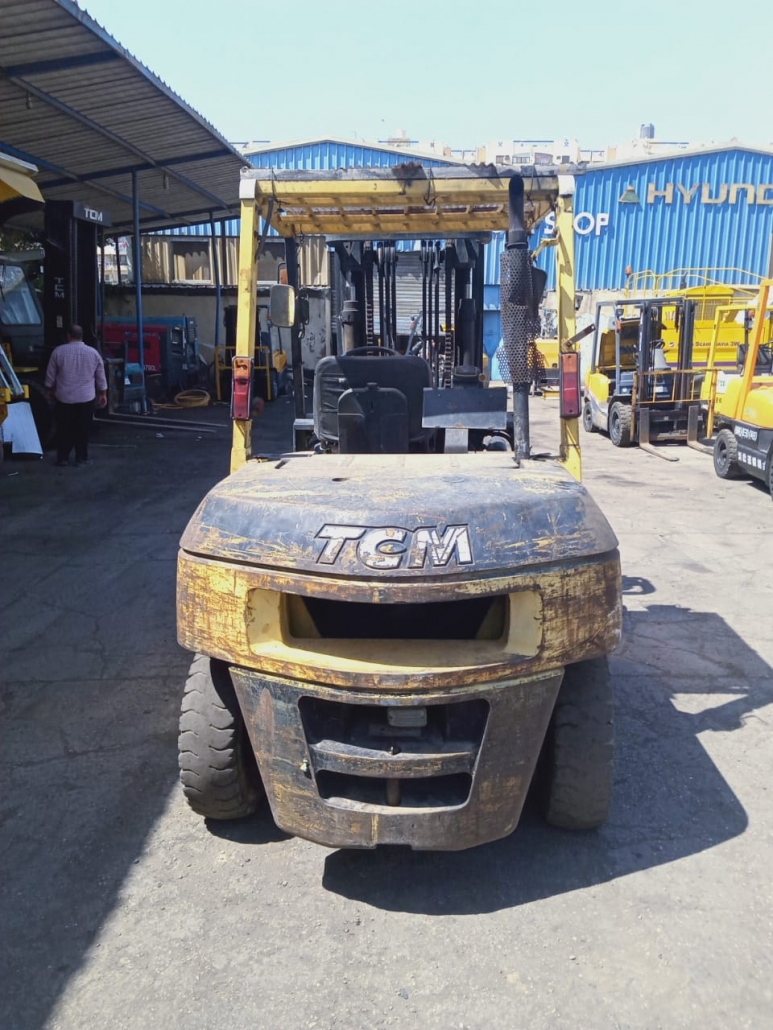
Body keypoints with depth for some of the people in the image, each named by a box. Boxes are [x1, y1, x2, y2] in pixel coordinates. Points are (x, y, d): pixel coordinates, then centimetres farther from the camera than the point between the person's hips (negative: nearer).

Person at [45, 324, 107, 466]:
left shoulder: (58, 351, -3)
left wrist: (50, 390, 17)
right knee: (83, 429, 5)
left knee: (64, 429, 8)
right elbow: (101, 376, 4)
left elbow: (50, 375, 3)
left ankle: (62, 458, 12)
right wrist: (103, 393, 14)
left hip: (64, 397, 0)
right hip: (86, 398, 0)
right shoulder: (93, 352, -1)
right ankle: (81, 458, 7)